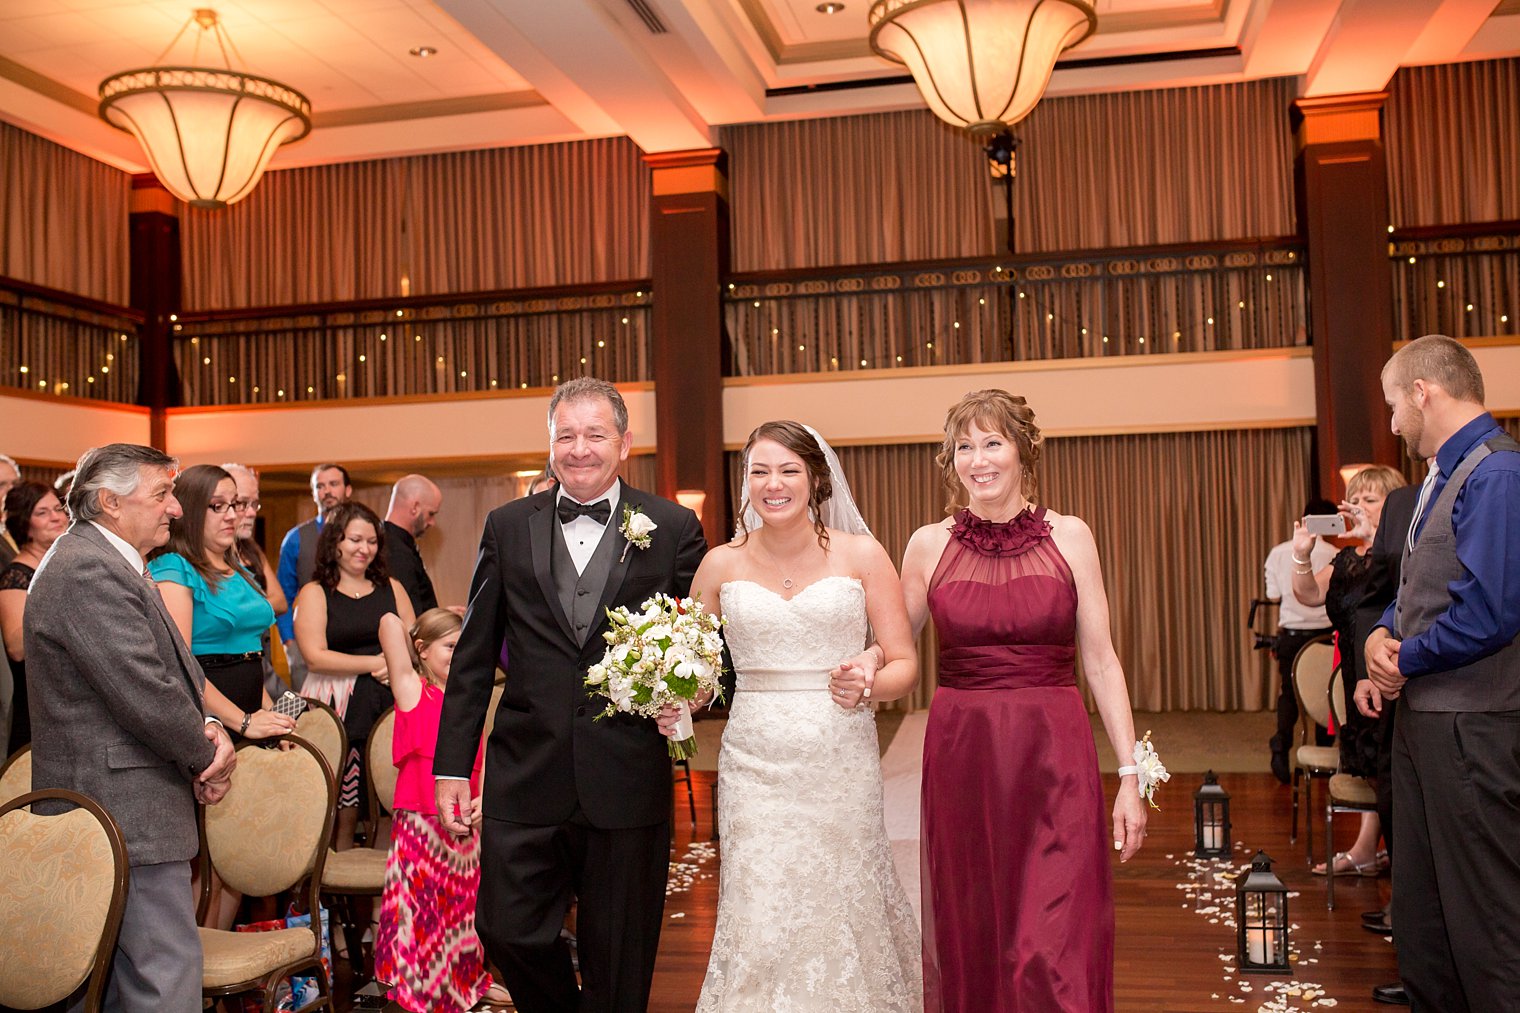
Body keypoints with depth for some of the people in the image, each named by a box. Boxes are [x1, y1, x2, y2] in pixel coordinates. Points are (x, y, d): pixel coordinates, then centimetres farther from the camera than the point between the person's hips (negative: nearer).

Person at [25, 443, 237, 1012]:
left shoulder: (107, 564, 17)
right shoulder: (87, 571, -18)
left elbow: (166, 671, 17)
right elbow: (144, 694, -23)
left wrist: (208, 727, -2)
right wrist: (208, 756, -7)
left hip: (104, 814, 11)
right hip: (126, 814, -11)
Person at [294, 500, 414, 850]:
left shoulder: (391, 588, 17)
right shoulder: (314, 594, 4)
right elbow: (315, 657, -7)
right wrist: (376, 663, -10)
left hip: (391, 702, 3)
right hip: (340, 707, -3)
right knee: (344, 804, -5)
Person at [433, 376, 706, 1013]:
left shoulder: (674, 529, 1)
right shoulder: (508, 527, 7)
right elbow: (473, 657, 8)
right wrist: (452, 767, 4)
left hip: (628, 783, -1)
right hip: (526, 777, 2)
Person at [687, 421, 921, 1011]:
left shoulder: (862, 557, 1)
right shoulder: (722, 565, 5)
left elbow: (905, 664, 2)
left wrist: (867, 684, -18)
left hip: (841, 763, -1)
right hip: (755, 766, 1)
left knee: (841, 918, 4)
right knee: (760, 923, -2)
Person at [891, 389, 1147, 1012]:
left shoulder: (1069, 537, 1)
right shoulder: (929, 545, 4)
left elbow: (1101, 661, 1)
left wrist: (1130, 775, -2)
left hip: (1054, 757, -1)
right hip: (960, 757, 2)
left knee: (1056, 951, -3)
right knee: (971, 942, 11)